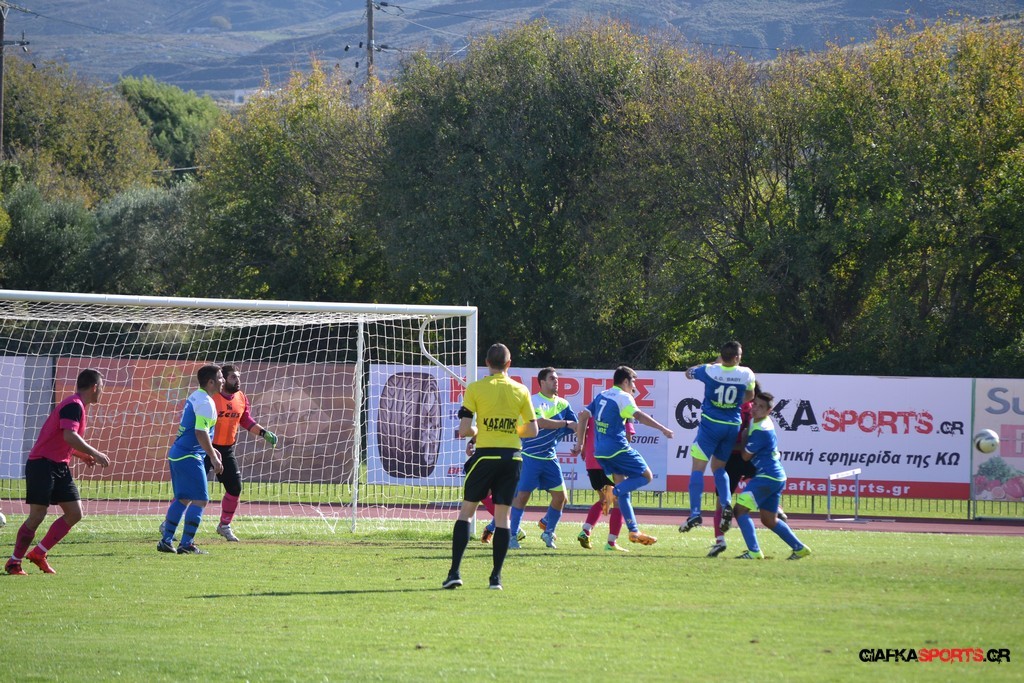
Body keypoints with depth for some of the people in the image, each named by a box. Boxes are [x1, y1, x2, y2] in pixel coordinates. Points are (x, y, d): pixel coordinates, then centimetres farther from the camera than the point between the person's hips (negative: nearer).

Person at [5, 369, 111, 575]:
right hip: (42, 465, -10)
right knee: (37, 515, -9)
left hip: (59, 466, 10)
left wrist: (84, 456, 14)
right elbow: (69, 436, -29)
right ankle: (14, 562, 3)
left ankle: (39, 553, 13)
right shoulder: (73, 406, -15)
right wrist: (95, 454, -22)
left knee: (75, 514, 4)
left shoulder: (78, 407, 16)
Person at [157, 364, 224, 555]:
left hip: (177, 454, 10)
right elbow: (201, 432, -22)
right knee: (200, 500, -7)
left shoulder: (194, 397, 15)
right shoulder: (205, 403, -15)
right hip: (189, 457, -10)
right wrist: (213, 458, -19)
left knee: (182, 498, 16)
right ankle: (186, 544, -10)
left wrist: (210, 449, 30)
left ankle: (166, 540, 17)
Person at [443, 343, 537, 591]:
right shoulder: (521, 391, 4)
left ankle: (455, 572, -2)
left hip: (486, 455, -2)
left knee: (466, 511, 7)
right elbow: (532, 430, 6)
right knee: (502, 516, 7)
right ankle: (496, 576, 5)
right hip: (512, 457, 2)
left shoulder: (475, 389, -4)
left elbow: (464, 430, -8)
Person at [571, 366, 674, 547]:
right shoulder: (623, 397, -7)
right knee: (646, 476, 0)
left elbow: (583, 415, 17)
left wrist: (579, 443, 22)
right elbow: (638, 415, -22)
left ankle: (634, 531, 7)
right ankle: (614, 492, -20)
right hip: (618, 448, -8)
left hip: (600, 451, 8)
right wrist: (663, 429, -24)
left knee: (623, 489, 10)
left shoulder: (602, 396, 17)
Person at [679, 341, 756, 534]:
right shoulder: (746, 374, -3)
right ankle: (726, 504, -3)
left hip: (711, 424, -3)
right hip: (733, 426, 3)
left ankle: (695, 513, -14)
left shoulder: (710, 371, -9)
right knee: (718, 467, 19)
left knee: (698, 467, -3)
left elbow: (689, 373, 13)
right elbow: (749, 397, 16)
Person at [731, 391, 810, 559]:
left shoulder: (761, 431, -19)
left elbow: (746, 456, -8)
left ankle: (754, 551, -22)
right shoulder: (764, 421, 9)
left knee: (740, 509, -14)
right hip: (777, 477, 10)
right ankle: (799, 548, 23)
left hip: (767, 476, -10)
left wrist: (743, 438, 6)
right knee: (769, 520, 18)